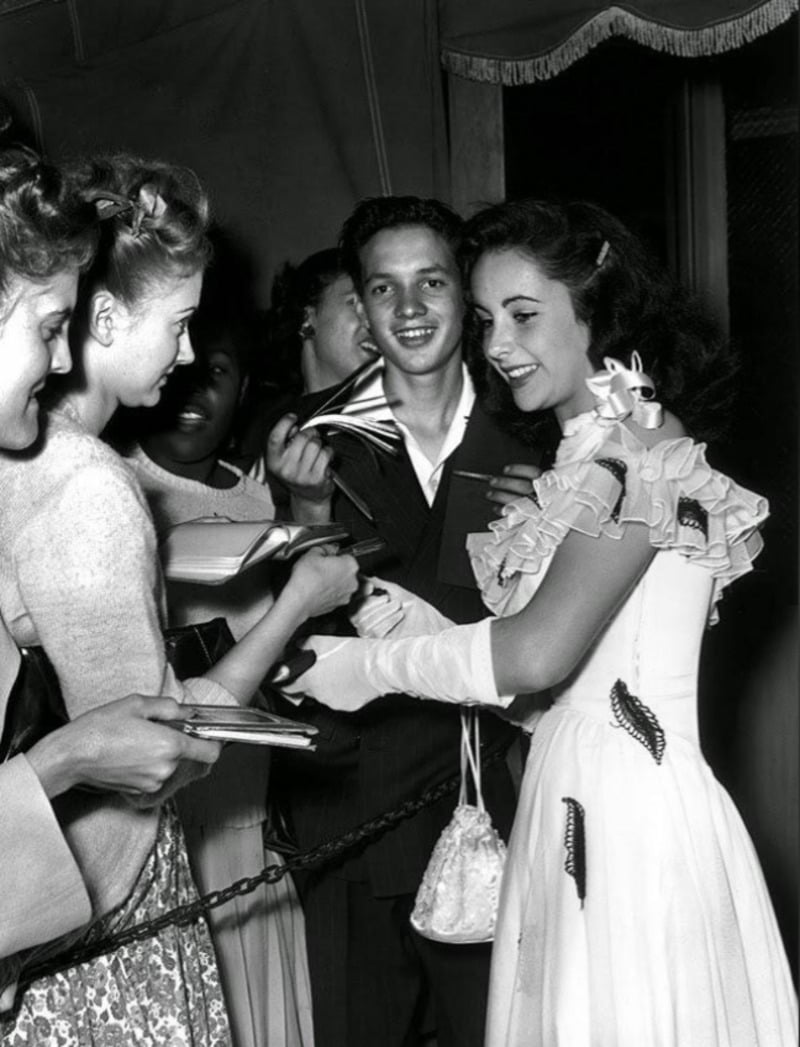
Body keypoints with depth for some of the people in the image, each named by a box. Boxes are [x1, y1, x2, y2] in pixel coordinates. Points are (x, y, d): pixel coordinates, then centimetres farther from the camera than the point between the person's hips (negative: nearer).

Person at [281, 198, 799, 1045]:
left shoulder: (644, 452, -13)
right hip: (575, 804, 8)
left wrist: (371, 665, -10)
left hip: (631, 821, -8)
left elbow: (537, 653, -22)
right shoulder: (590, 454, 14)